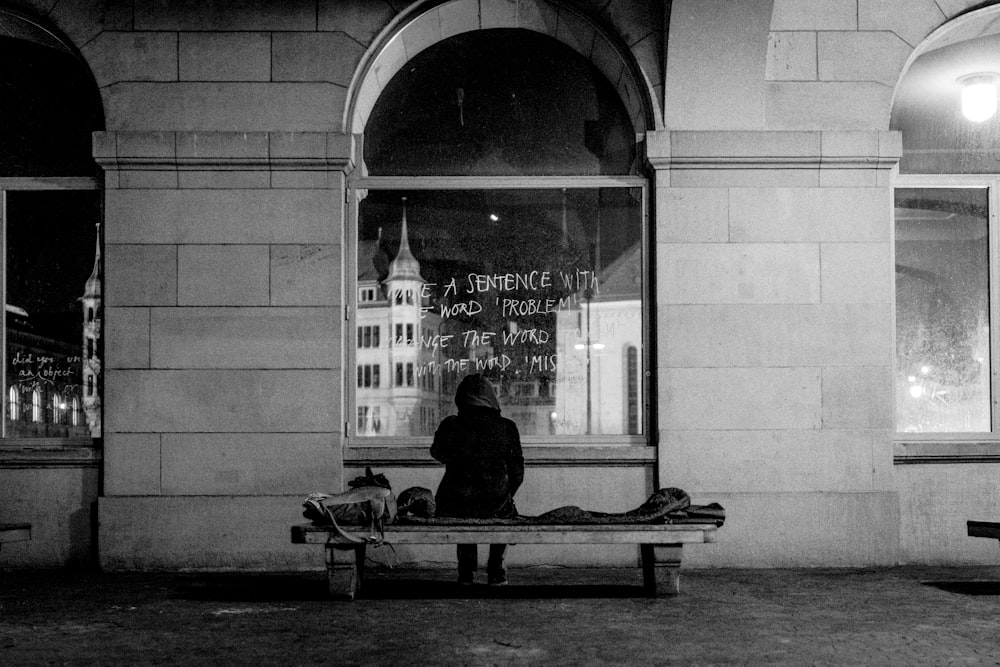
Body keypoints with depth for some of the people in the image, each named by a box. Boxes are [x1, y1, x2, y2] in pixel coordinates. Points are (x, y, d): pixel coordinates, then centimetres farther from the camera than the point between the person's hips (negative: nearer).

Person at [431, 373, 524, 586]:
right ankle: (496, 572, 30)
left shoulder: (450, 425, -5)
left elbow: (437, 453, 17)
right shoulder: (506, 427, -5)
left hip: (456, 506, 1)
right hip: (495, 505, -1)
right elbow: (517, 472, 4)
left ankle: (466, 572, 33)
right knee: (506, 510, 34)